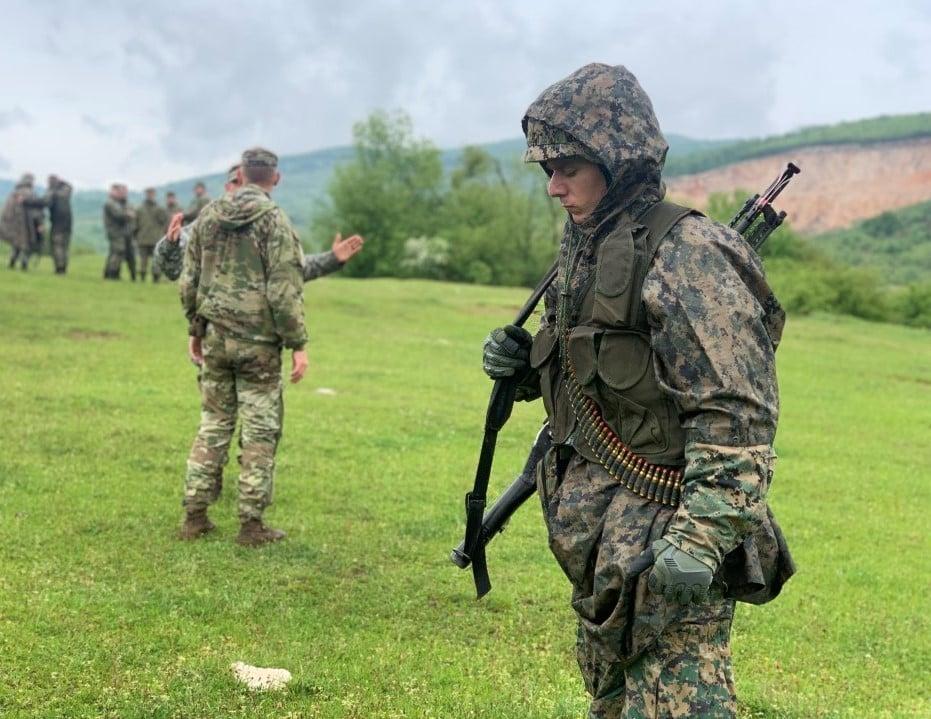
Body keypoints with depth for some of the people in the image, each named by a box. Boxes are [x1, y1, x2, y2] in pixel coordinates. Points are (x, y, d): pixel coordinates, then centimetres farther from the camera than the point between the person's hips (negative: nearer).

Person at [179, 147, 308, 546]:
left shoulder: (208, 216, 6)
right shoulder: (273, 220, -11)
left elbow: (189, 280, 10)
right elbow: (284, 289, -14)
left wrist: (195, 329, 21)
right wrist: (298, 344, -9)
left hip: (215, 337, 5)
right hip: (258, 341, -5)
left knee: (213, 424, 14)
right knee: (260, 431, 3)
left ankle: (194, 515, 15)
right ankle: (251, 523, 6)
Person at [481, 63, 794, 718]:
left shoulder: (686, 254, -18)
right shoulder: (583, 247, 10)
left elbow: (737, 417, -23)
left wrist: (702, 539, -31)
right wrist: (523, 364, 2)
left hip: (662, 540, -9)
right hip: (595, 537, 9)